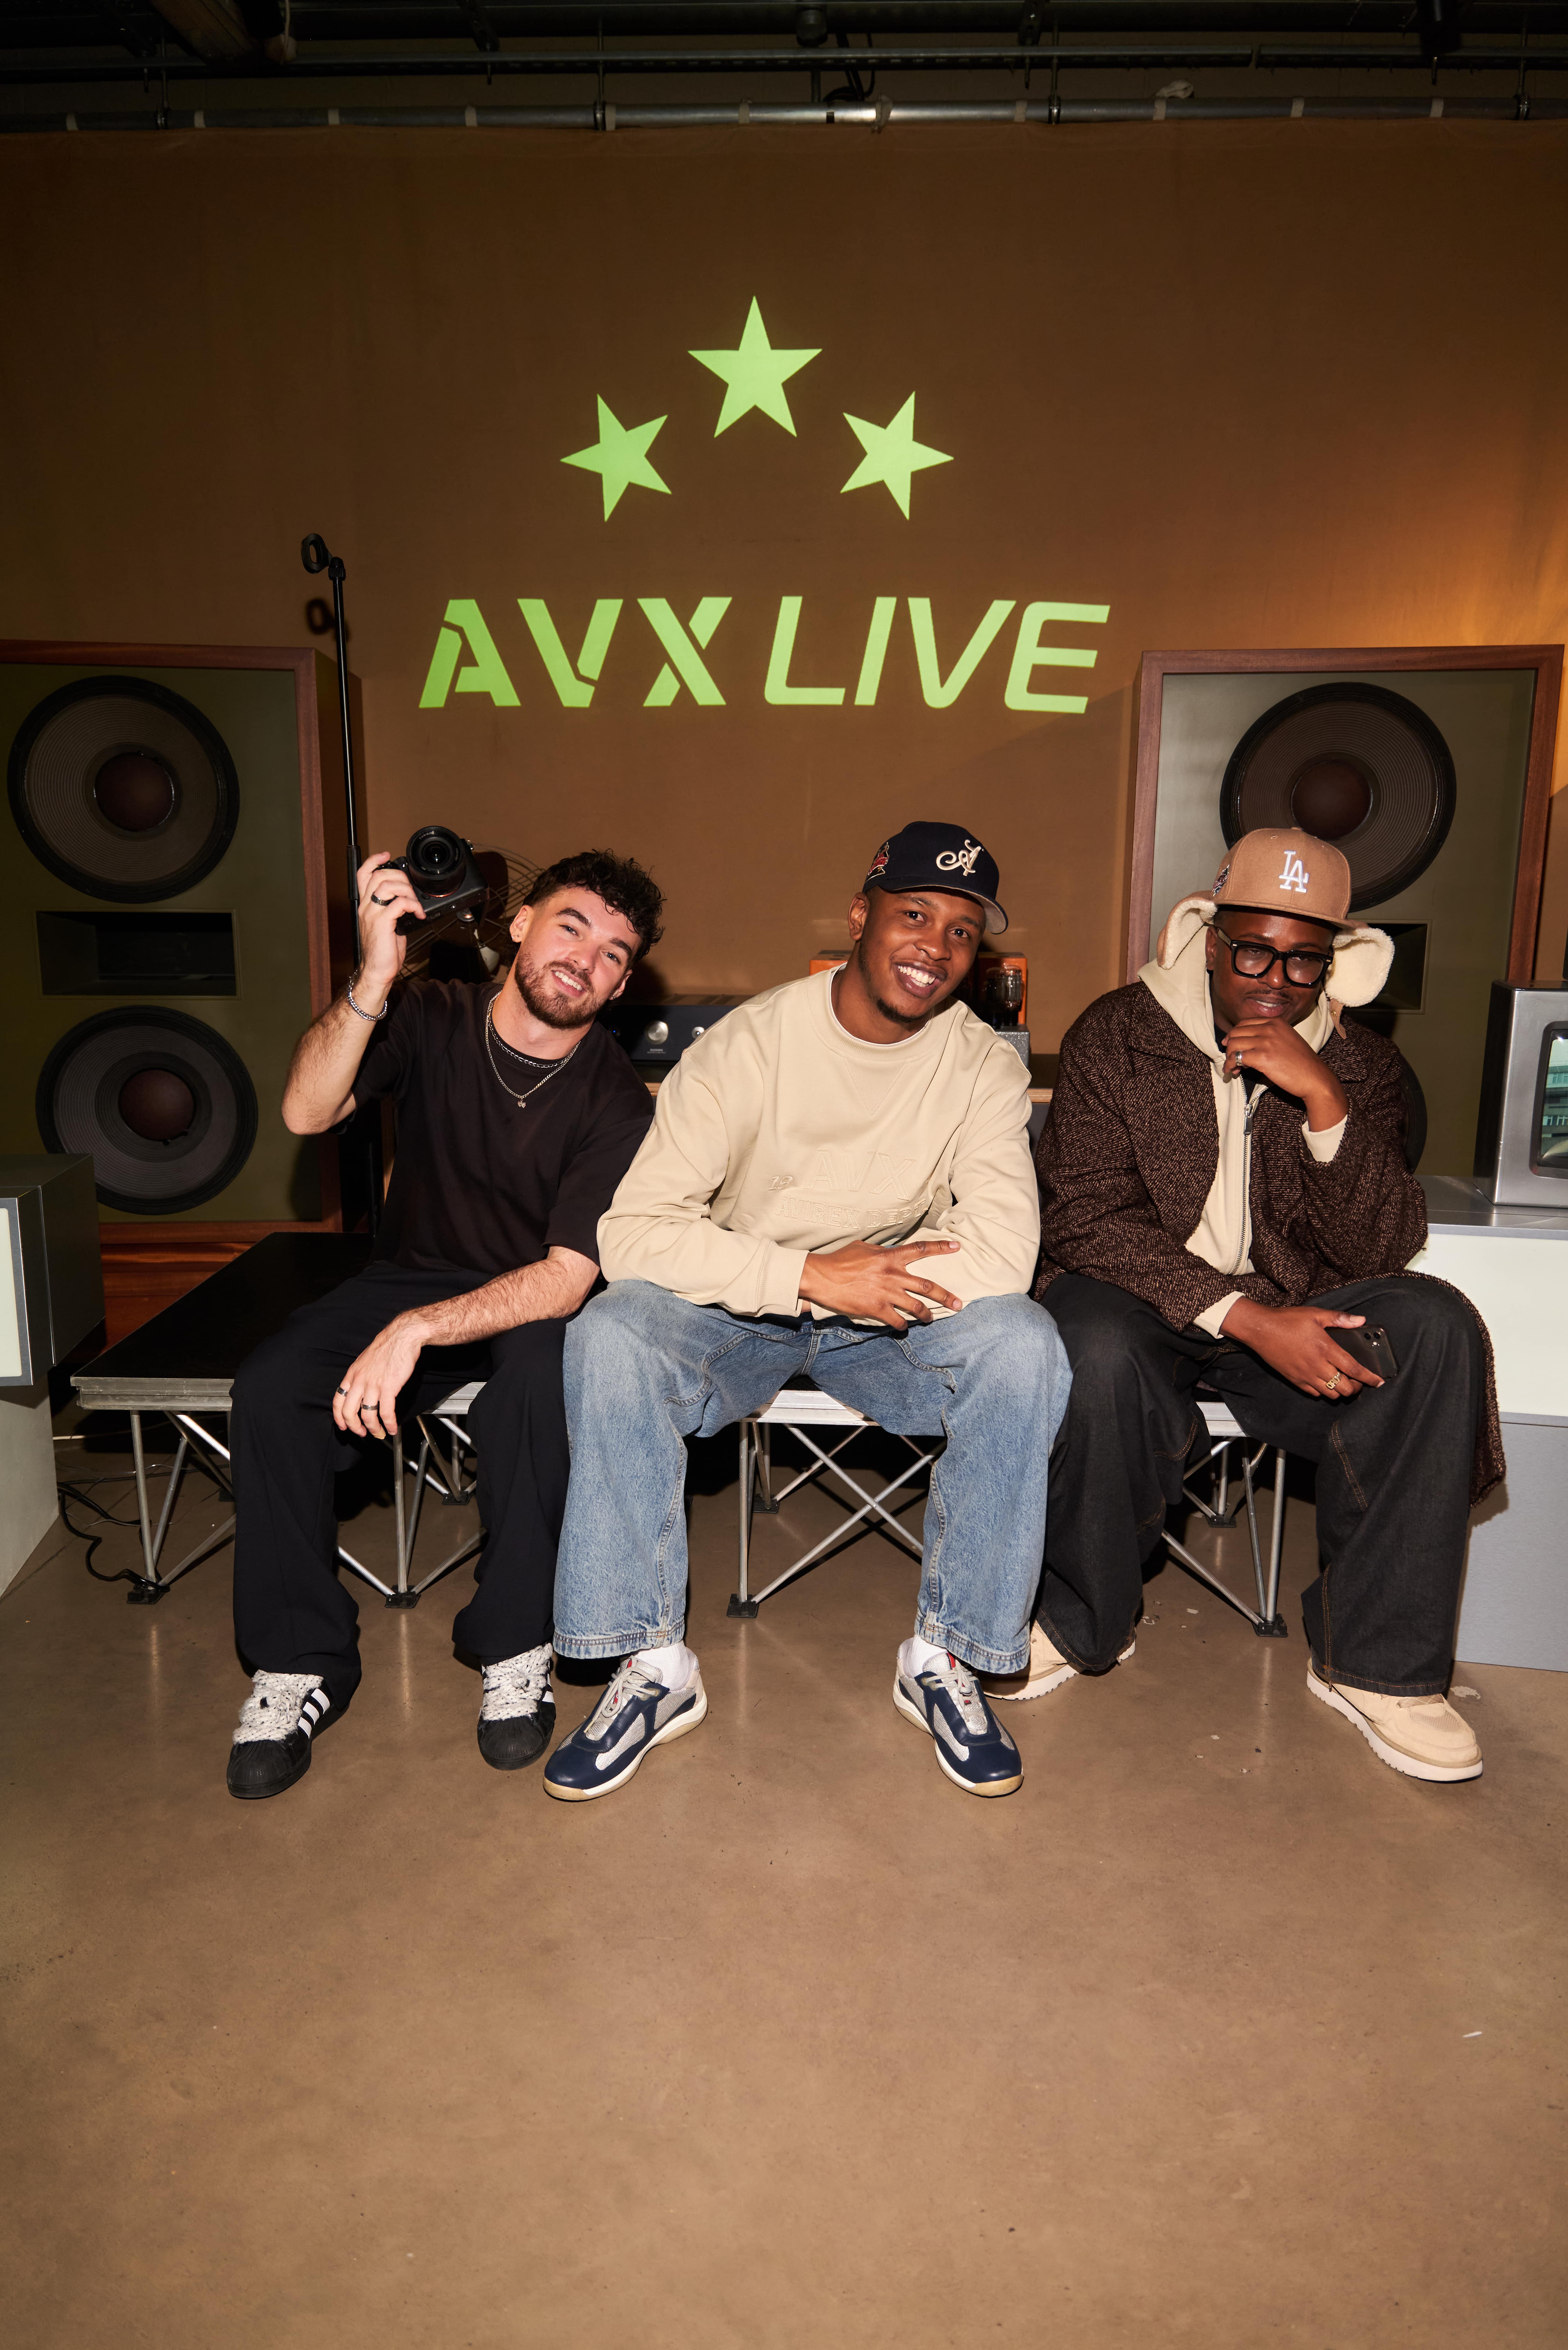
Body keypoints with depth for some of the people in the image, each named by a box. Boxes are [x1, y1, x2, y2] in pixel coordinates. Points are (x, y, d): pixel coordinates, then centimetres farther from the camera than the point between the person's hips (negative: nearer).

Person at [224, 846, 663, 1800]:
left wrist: (416, 1330, -33)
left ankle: (517, 1650, -15)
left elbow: (568, 1277, -22)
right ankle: (298, 1664, -5)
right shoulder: (433, 1018, -8)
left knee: (538, 1372, -36)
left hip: (529, 1306, -2)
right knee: (272, 1389, -23)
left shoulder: (617, 1101, -14)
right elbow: (308, 1113, -22)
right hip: (411, 1277, 2)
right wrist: (376, 976, -34)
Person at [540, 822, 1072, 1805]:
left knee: (1023, 1346, -29)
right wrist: (809, 1275, -31)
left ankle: (944, 1656, -11)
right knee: (610, 1334, -30)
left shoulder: (984, 1066, -10)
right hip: (739, 1314, -1)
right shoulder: (746, 1044, -15)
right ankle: (655, 1665, -16)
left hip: (891, 1323, 1)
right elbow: (634, 1230, -23)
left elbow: (1003, 1255, -23)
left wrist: (862, 1285, -23)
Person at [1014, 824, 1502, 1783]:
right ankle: (1083, 1622, -7)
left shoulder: (1362, 1065, 3)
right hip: (1143, 1300, -2)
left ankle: (1375, 1662, -13)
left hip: (1292, 1318, 3)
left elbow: (1381, 1250, -8)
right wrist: (1242, 1315, -25)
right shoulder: (1119, 1034, -5)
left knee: (1435, 1326, -24)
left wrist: (1324, 1100, -23)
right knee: (1101, 1351, -36)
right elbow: (1084, 1217, -14)